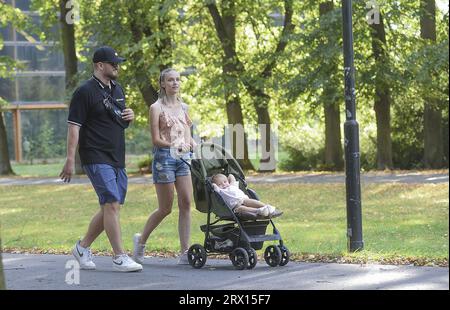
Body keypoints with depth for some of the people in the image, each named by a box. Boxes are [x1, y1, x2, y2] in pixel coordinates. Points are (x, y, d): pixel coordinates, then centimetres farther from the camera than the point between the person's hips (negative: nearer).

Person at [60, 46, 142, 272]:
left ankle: (83, 248, 24)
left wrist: (130, 116, 5)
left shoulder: (117, 89, 16)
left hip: (117, 159, 9)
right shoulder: (85, 92, -9)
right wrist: (70, 160, -18)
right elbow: (74, 126, -12)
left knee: (109, 207, 10)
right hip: (97, 158, -8)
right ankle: (119, 258, -12)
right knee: (112, 205, -15)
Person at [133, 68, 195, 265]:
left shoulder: (183, 107, 14)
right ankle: (141, 240, 22)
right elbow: (156, 139, -8)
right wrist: (174, 146, -23)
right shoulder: (157, 108, -2)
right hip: (164, 158, -5)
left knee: (186, 204, -4)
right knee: (165, 208, 0)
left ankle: (185, 252, -2)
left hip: (183, 157, 5)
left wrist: (193, 144, -7)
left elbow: (188, 136, 16)